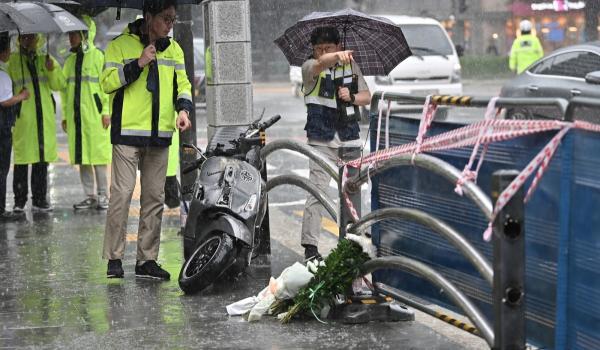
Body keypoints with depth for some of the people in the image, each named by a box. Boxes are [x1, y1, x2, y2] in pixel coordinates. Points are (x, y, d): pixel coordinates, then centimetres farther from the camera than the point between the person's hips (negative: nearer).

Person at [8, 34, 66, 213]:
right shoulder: (12, 60, 3)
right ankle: (19, 201, 5)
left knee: (42, 158, 6)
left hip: (44, 116, 3)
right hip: (22, 117, -3)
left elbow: (59, 85, 6)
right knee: (22, 159, -3)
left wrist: (52, 70, -12)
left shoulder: (45, 59, 13)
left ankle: (40, 198, 15)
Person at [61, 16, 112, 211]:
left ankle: (102, 196, 4)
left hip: (94, 115, -6)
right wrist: (64, 115, 15)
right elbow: (64, 88, 19)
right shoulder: (70, 60, 15)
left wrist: (106, 111, -12)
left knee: (98, 155, -4)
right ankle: (90, 196, 14)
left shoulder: (98, 56, -4)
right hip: (75, 116, 6)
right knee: (81, 157, 7)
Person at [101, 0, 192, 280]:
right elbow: (107, 82, -7)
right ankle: (114, 258, -1)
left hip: (160, 135, 5)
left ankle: (147, 260, 13)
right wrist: (138, 64, -16)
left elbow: (182, 84, 14)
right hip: (127, 132, -5)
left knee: (155, 198, 6)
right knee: (122, 194, -9)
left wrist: (183, 108, -5)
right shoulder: (121, 45, -1)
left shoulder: (173, 49, 14)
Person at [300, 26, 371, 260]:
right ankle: (310, 245, -11)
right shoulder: (310, 67, -4)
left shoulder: (351, 65, 10)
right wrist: (338, 56, -50)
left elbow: (367, 97, 10)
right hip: (322, 139, -4)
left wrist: (352, 97, -12)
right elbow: (321, 63, -29)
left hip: (349, 138, 5)